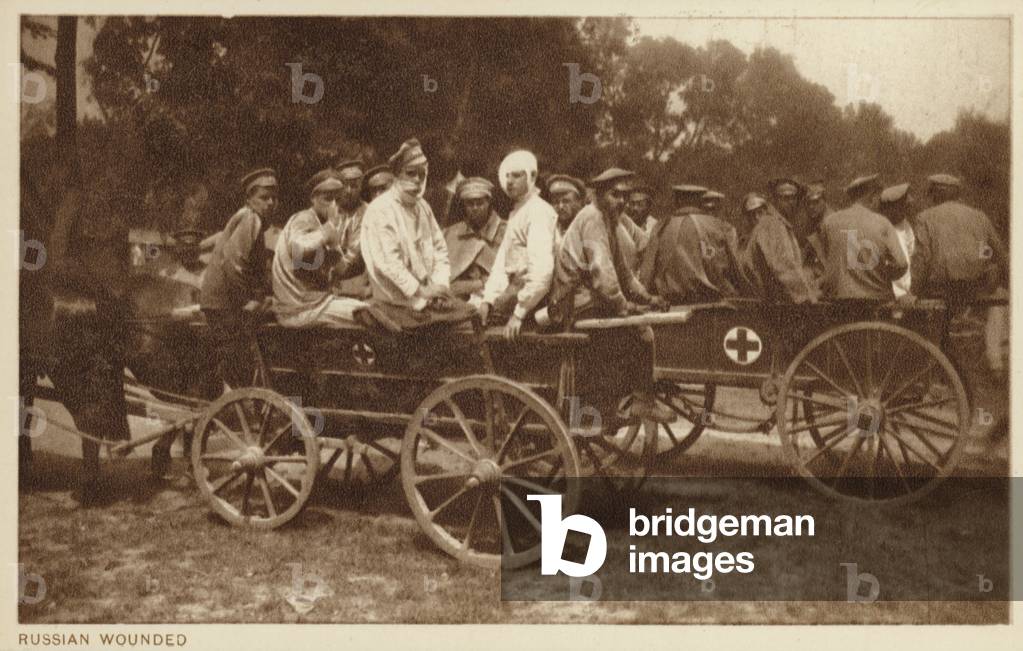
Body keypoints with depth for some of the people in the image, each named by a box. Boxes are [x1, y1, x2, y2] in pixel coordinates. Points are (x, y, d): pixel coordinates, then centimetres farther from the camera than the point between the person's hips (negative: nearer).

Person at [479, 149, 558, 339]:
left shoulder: (538, 212, -11)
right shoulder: (515, 213, 20)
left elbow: (541, 269, -21)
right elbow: (502, 262, 12)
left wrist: (519, 313, -23)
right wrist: (488, 299, -1)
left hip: (532, 292, -9)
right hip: (515, 286, 9)